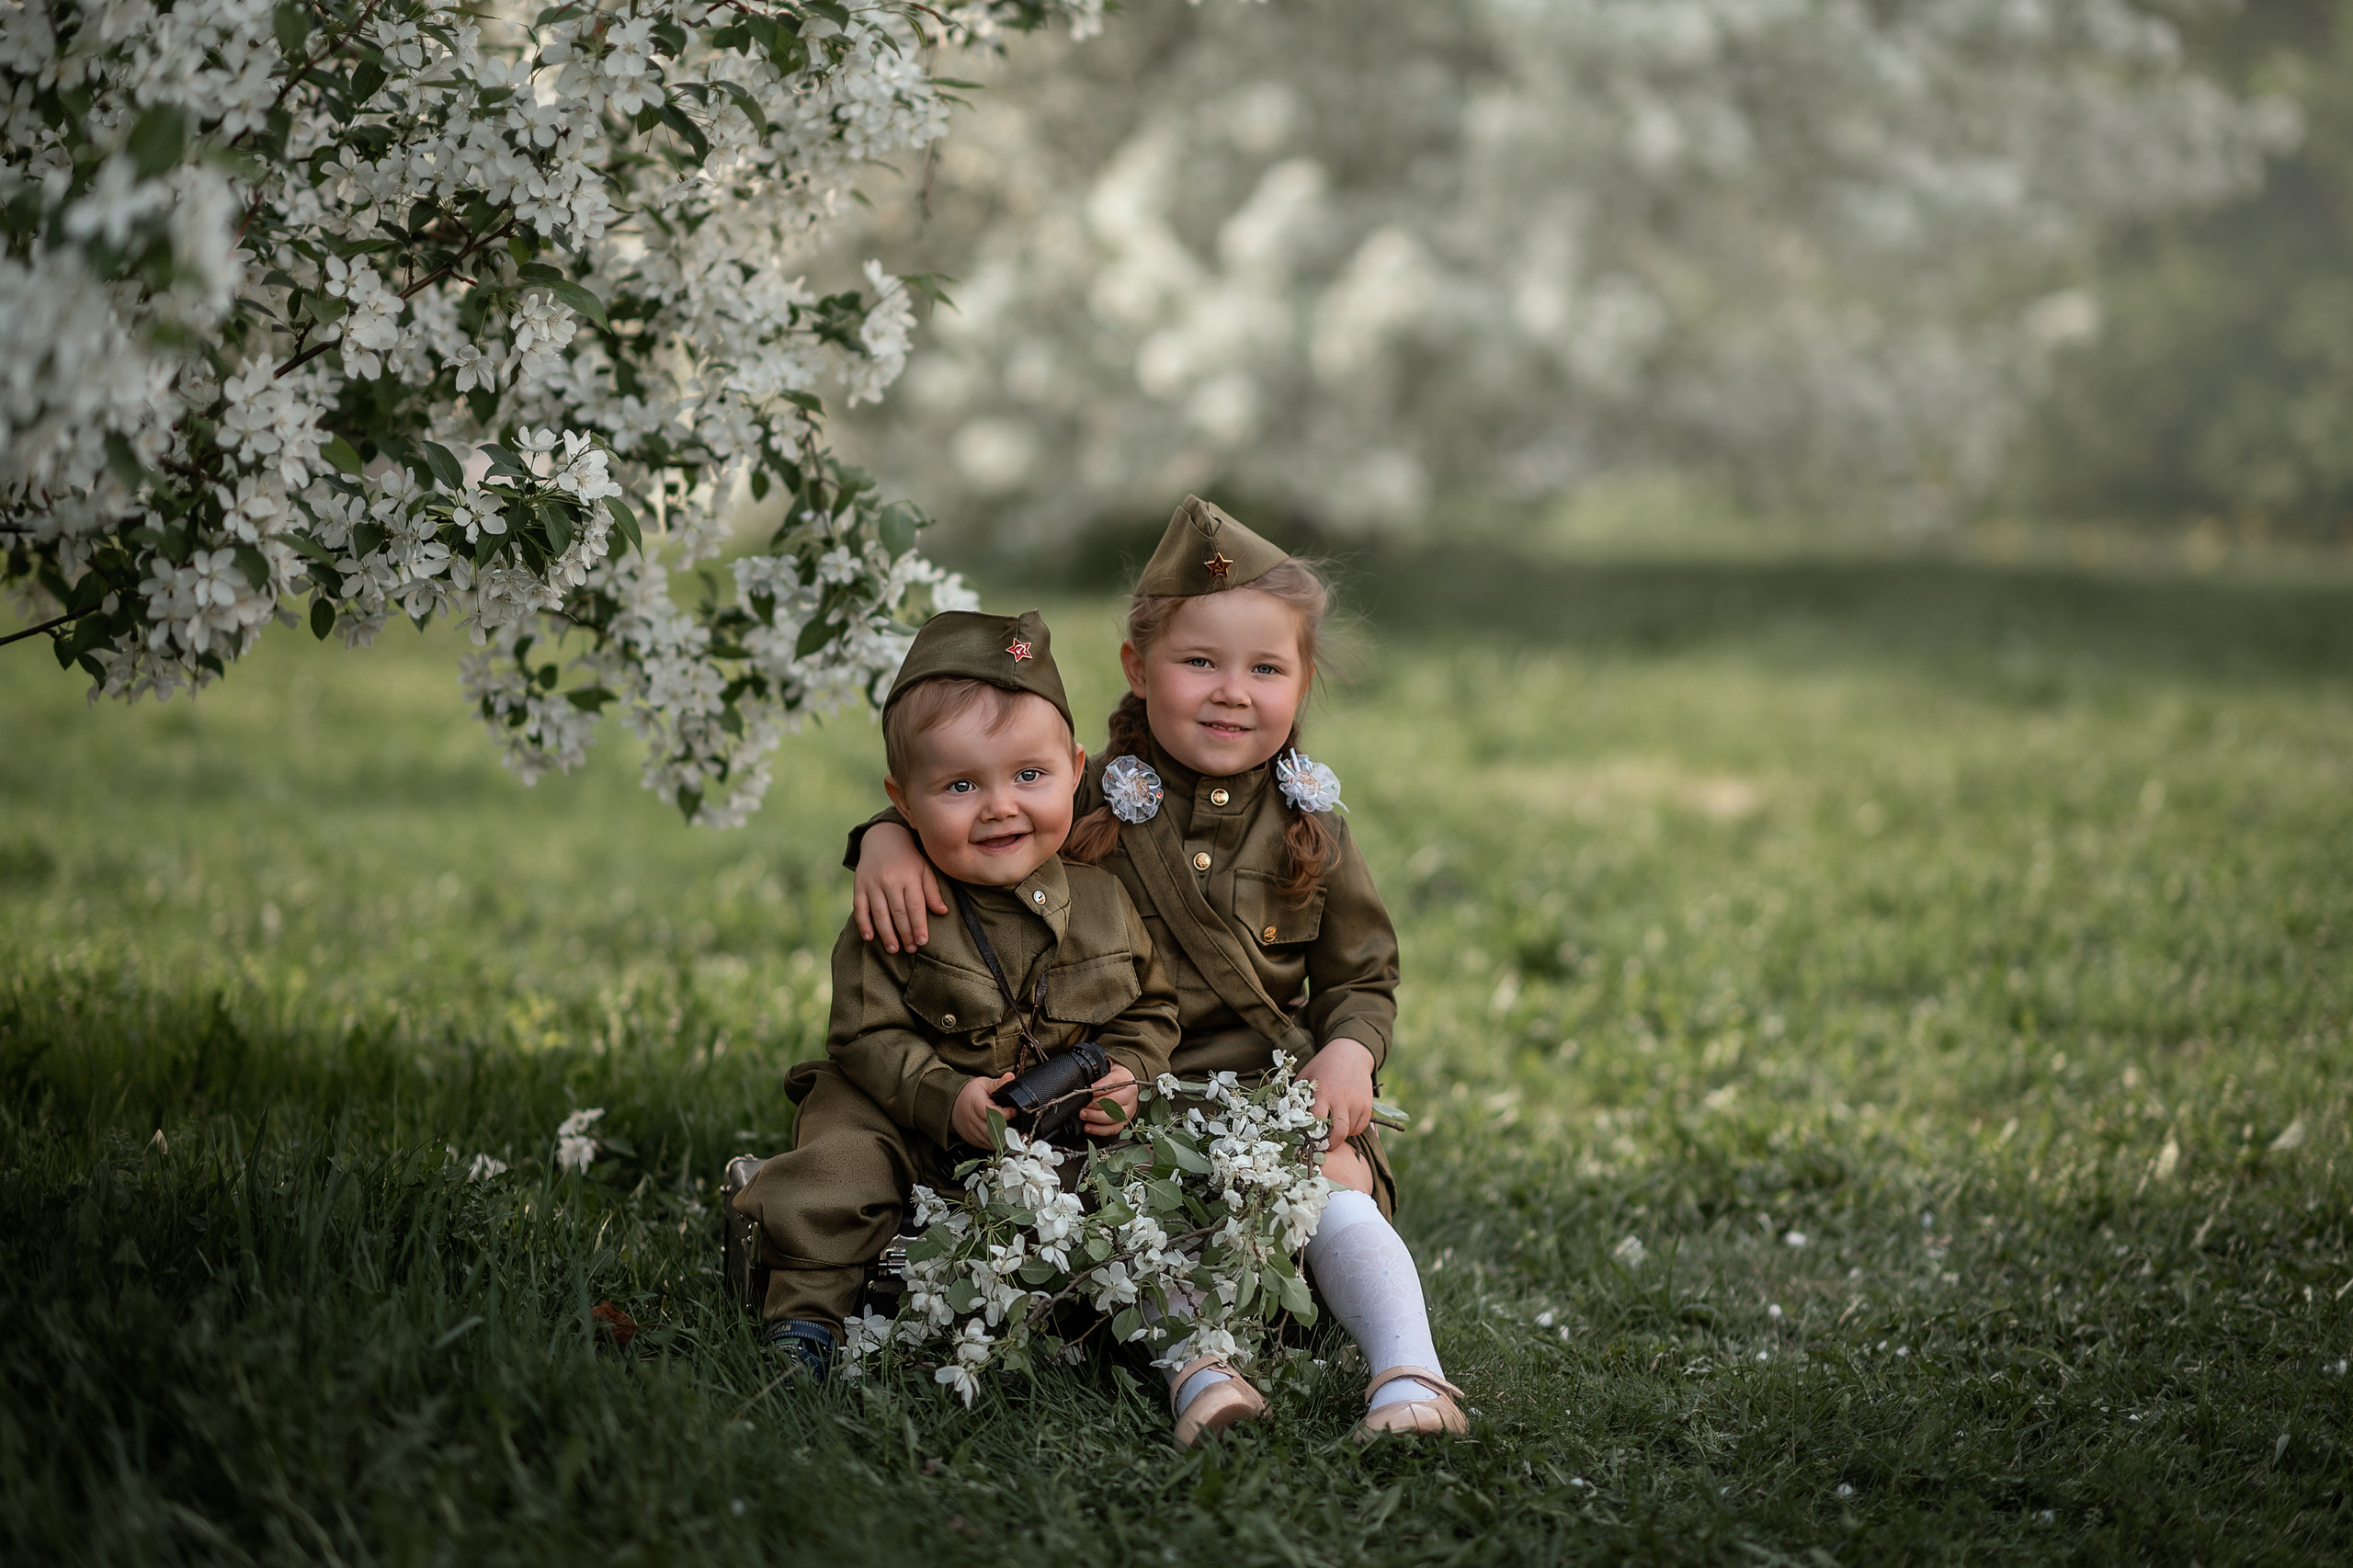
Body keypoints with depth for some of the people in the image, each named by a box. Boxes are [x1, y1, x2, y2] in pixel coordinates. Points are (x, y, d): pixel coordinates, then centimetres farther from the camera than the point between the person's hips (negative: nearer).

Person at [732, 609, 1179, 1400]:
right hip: (913, 1123, -2)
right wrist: (947, 1100, -24)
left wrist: (1126, 1078, -10)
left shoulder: (1102, 904, 0)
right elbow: (869, 1036, -11)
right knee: (841, 1163, -24)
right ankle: (806, 1318, -15)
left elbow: (1151, 1008, 10)